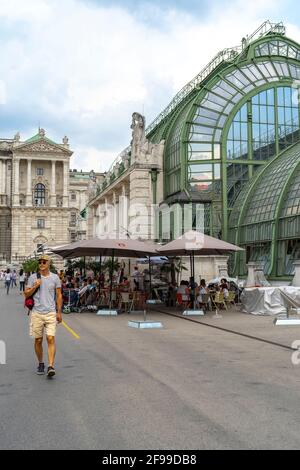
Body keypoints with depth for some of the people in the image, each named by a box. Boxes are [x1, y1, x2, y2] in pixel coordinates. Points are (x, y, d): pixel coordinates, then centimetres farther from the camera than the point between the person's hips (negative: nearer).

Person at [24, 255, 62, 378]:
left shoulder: (55, 278, 5)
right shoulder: (33, 277, 4)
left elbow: (59, 296, 8)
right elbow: (26, 294, 7)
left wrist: (59, 312, 4)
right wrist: (35, 287, -11)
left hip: (51, 313, -1)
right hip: (37, 313, 1)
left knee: (51, 339, -10)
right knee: (38, 340, 8)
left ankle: (51, 366, -13)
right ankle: (41, 364, 25)